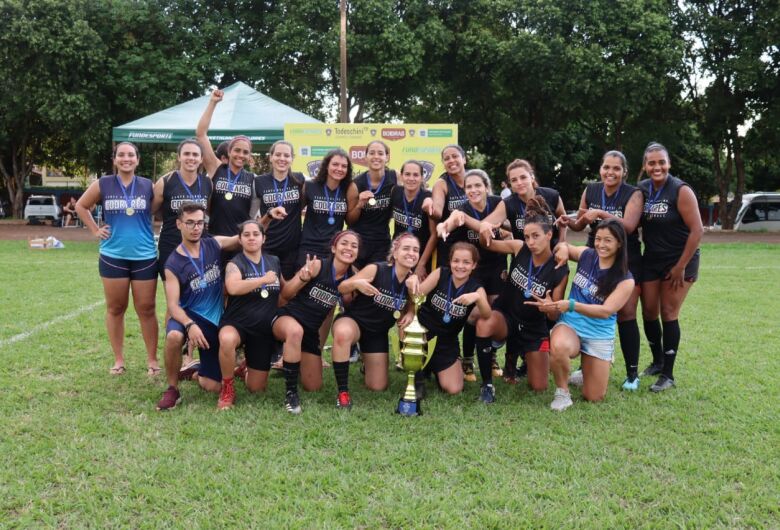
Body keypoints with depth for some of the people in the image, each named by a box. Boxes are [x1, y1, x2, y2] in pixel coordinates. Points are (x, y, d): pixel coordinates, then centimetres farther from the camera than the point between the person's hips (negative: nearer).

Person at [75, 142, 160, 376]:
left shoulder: (148, 186, 0)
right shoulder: (103, 184, 1)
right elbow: (81, 206, 13)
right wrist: (95, 230, 5)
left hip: (144, 257, -1)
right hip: (113, 257, 1)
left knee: (146, 309, 2)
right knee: (115, 309, 8)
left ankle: (152, 359, 12)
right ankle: (118, 359, 19)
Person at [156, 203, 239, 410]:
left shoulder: (214, 245, -4)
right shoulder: (173, 263, -13)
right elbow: (173, 305, -19)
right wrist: (190, 325, -37)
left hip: (216, 320, 3)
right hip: (189, 315, -2)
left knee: (213, 387, 1)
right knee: (174, 336, -41)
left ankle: (196, 371, 38)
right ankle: (172, 389, -18)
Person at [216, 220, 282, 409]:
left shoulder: (274, 261, 6)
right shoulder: (235, 264, -9)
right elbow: (233, 288, -33)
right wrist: (263, 279, -27)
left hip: (264, 329, 4)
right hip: (237, 323, -4)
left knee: (257, 389, 5)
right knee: (227, 340, -42)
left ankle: (247, 369, 43)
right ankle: (227, 388, -16)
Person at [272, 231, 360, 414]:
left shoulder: (353, 277, -5)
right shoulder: (318, 265, -18)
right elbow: (285, 294, -15)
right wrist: (303, 279, -34)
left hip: (311, 330, 5)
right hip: (287, 318, -5)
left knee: (314, 387, 9)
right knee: (295, 331, -43)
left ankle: (289, 361, 40)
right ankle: (290, 392, -26)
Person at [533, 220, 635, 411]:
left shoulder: (625, 280, -10)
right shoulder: (586, 255, -1)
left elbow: (606, 311, -21)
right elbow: (564, 247, 19)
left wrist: (571, 305, -32)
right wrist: (563, 247, -6)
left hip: (599, 335, 0)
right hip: (570, 324, 0)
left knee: (594, 397, 2)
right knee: (558, 347, -39)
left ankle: (603, 362, 35)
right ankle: (562, 392, -11)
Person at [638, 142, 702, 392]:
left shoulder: (681, 191, -16)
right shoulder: (641, 189, 0)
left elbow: (697, 230, -17)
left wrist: (681, 266, -16)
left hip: (679, 260, -5)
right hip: (651, 259, 5)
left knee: (668, 314, -4)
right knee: (649, 312, 8)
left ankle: (668, 374, 6)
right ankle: (657, 361, 29)